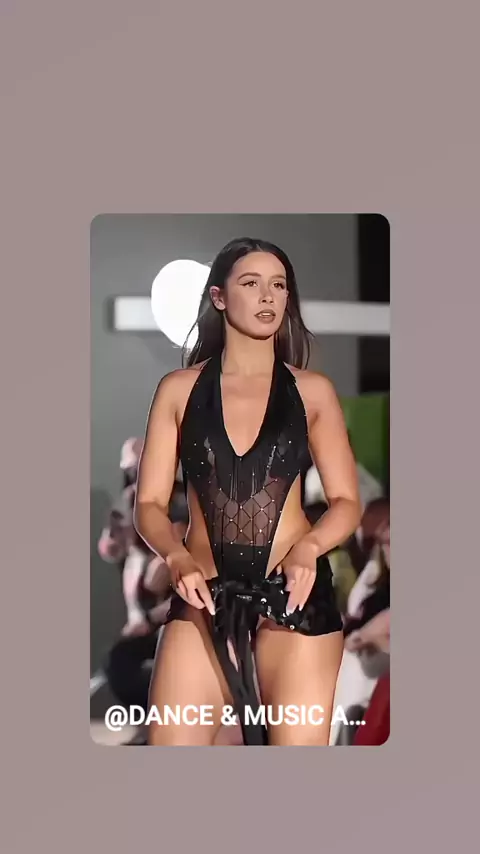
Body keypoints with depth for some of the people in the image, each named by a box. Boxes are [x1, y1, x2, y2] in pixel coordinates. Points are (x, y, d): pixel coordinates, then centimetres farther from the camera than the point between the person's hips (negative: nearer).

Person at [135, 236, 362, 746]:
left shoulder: (312, 391, 5)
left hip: (295, 594, 0)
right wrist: (177, 558, -18)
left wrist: (307, 548, -18)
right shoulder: (179, 389, 5)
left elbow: (347, 503, 2)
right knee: (172, 740, -5)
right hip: (204, 594, 0)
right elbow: (149, 504, 3)